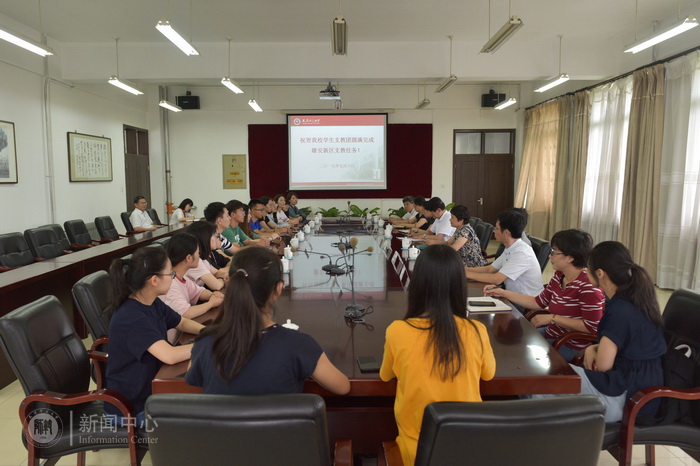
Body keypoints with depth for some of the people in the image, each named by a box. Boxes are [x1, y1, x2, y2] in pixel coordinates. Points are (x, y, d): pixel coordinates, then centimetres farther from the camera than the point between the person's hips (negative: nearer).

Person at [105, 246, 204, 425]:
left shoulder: (153, 304, -2)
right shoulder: (131, 318, -29)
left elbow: (183, 323, 13)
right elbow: (170, 355, -38)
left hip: (150, 388, 8)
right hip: (130, 408, -8)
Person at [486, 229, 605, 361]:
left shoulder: (588, 285, -23)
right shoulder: (559, 276, 3)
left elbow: (592, 327, -26)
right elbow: (538, 302, 12)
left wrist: (552, 318, -23)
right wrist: (503, 293, 8)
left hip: (571, 347, -8)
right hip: (552, 333, 8)